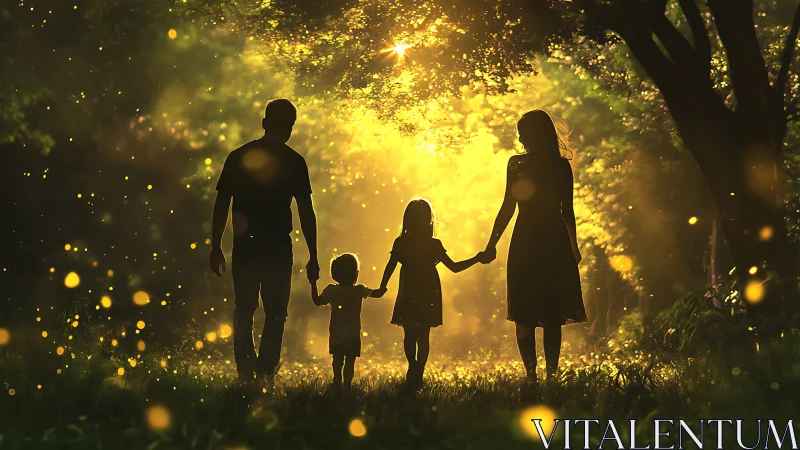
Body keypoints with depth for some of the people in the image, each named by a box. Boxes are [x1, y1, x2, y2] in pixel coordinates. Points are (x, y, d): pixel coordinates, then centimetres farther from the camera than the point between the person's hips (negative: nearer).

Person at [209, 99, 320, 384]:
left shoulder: (238, 156, 6)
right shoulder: (294, 162, -1)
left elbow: (221, 205, 6)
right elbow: (306, 212, -2)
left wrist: (216, 247, 13)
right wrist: (313, 257, 2)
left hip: (245, 246, 2)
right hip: (278, 247, -2)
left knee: (243, 312, 11)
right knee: (275, 313, 5)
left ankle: (246, 375, 7)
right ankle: (265, 374, -5)